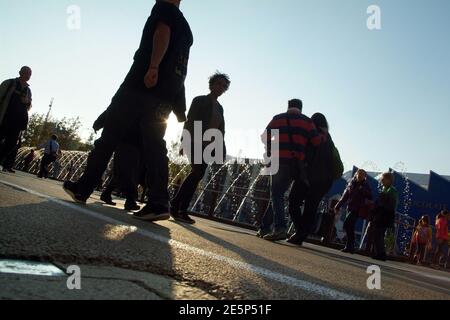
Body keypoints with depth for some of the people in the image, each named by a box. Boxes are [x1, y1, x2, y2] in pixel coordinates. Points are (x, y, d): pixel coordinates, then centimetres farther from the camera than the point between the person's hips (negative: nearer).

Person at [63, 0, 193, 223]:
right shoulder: (185, 27, 30)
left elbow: (162, 33, -12)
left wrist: (154, 67, -26)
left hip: (142, 83, -7)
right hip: (166, 94, 7)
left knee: (110, 136, -1)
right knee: (155, 145, -3)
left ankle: (83, 188, 4)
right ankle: (158, 203, -16)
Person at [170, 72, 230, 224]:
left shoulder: (219, 108, 21)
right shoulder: (200, 100, 4)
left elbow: (221, 130, 17)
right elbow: (189, 122, -5)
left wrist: (222, 150, 5)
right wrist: (186, 142, -17)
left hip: (208, 146, 6)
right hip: (196, 142, -6)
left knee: (197, 174, -1)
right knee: (198, 172, -20)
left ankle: (181, 210, 1)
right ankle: (177, 204, -14)